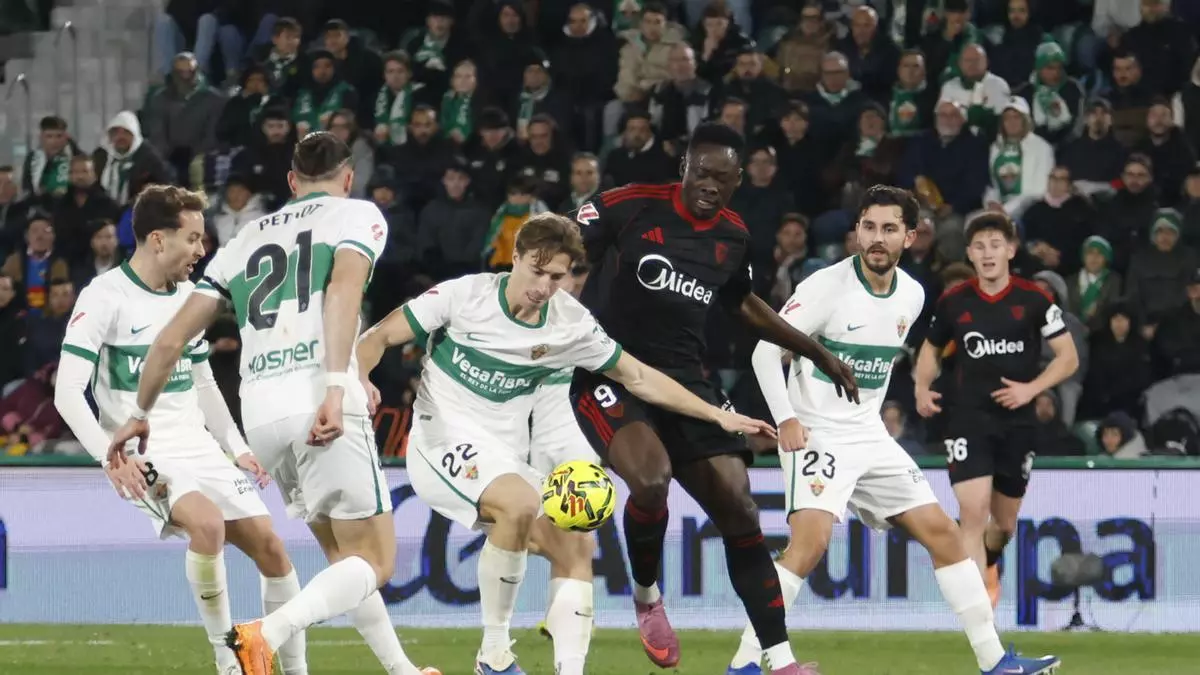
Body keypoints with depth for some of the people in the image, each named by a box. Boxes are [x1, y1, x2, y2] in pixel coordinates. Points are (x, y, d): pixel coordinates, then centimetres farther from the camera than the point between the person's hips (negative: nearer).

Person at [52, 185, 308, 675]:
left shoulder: (187, 296, 11)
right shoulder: (105, 297, -11)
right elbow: (67, 392, -15)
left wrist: (236, 448, 19)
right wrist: (110, 456, -25)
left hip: (199, 448, 7)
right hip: (143, 457, -7)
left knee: (269, 544, -2)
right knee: (208, 521, -32)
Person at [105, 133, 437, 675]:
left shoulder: (247, 239, 24)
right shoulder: (357, 214, 10)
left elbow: (172, 337, 21)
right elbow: (343, 287, -13)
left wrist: (140, 413, 34)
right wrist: (337, 387, -22)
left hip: (260, 415, 6)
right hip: (322, 409, -6)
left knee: (344, 556, 21)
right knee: (373, 562, -1)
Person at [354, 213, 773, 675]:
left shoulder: (571, 324, 0)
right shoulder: (465, 295, -11)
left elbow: (638, 377, 10)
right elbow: (378, 338, -7)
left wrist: (717, 415, 7)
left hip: (506, 457, 6)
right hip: (444, 436, -6)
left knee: (574, 544, -9)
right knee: (520, 504, -32)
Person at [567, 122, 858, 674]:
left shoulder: (734, 236, 8)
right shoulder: (629, 207, -10)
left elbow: (742, 304, 27)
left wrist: (818, 353, 29)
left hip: (683, 380, 5)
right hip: (611, 374, -5)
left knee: (739, 511, -3)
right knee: (651, 478, -32)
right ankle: (646, 597, -2)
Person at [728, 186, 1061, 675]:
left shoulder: (912, 296, 5)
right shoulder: (827, 287, -14)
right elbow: (766, 350, -13)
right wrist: (786, 420, -21)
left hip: (870, 437, 7)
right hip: (817, 435, -7)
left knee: (942, 533, 5)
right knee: (811, 540, -27)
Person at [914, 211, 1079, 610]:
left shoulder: (1033, 300, -3)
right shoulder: (954, 303, 1)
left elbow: (1068, 357, 0)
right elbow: (931, 349, 19)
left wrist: (1031, 388, -15)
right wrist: (922, 389, 0)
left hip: (1017, 423, 1)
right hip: (968, 422, -1)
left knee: (1004, 523, 14)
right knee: (972, 512, -19)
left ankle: (988, 564, 50)